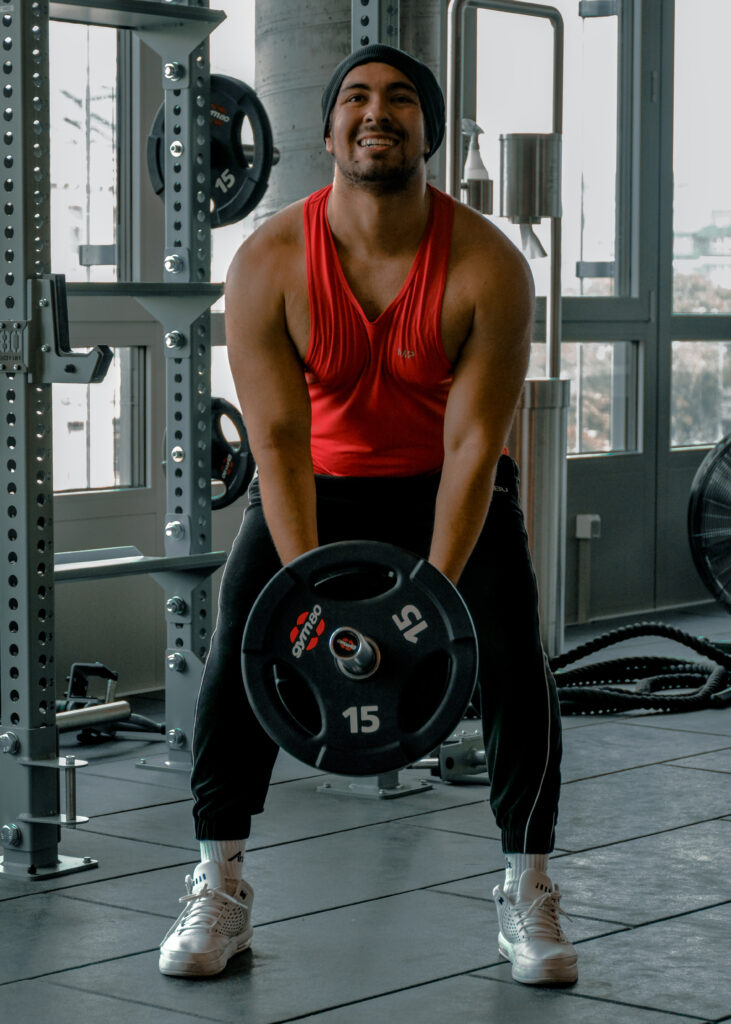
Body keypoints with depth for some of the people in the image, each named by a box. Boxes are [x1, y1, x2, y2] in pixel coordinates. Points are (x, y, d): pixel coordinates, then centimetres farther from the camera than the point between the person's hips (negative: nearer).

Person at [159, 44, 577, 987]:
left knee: (513, 657, -16)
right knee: (239, 648, -15)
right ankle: (218, 893, -3)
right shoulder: (269, 264, -23)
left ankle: (527, 894, -1)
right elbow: (279, 440, -24)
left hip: (448, 484, 0)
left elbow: (473, 443, -25)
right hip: (319, 483, 1)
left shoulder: (488, 268, -25)